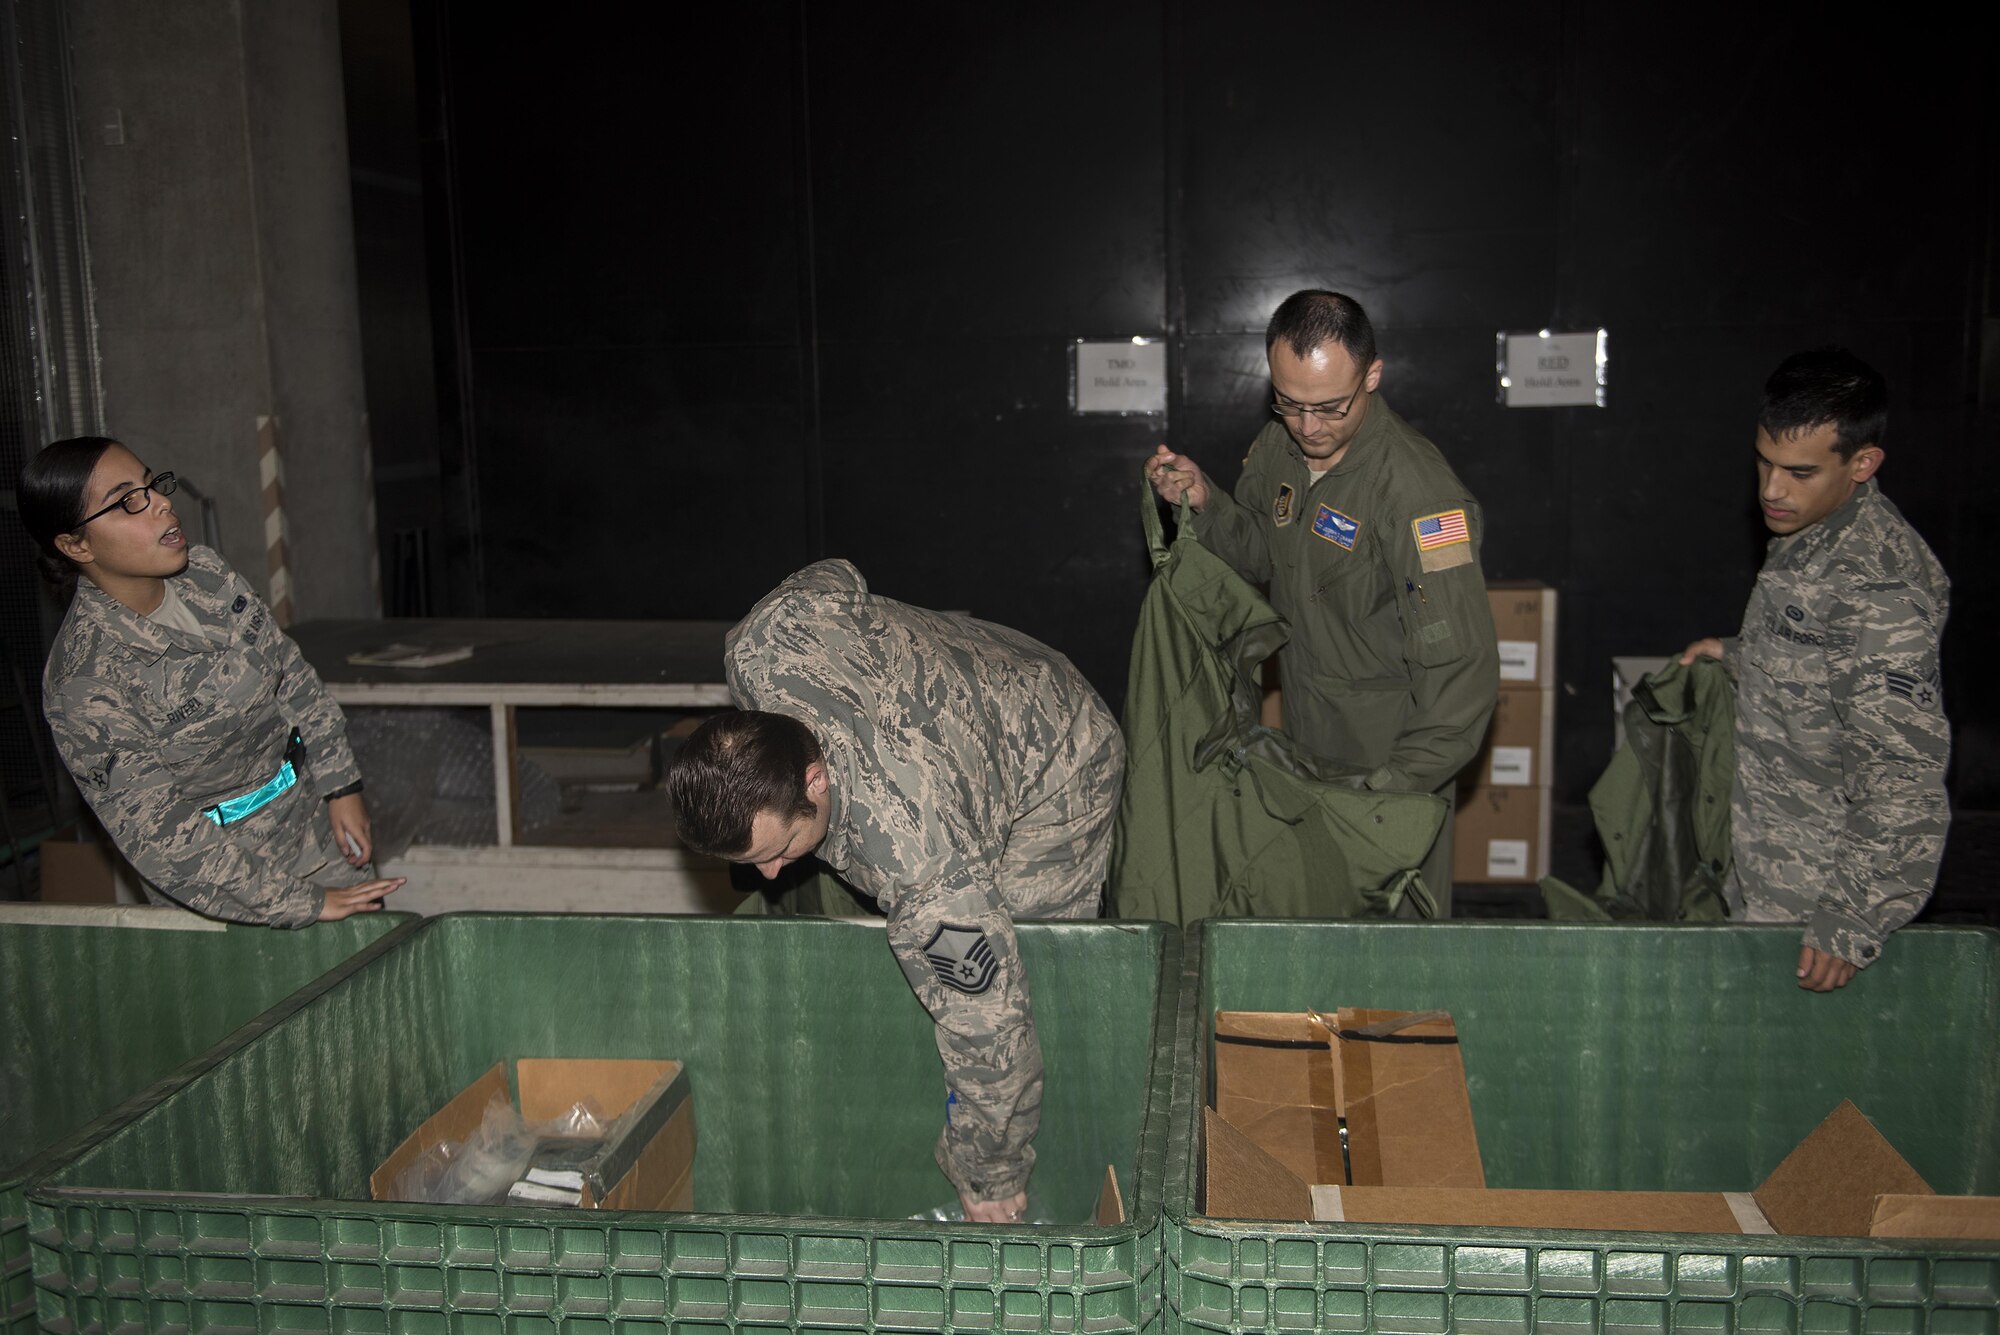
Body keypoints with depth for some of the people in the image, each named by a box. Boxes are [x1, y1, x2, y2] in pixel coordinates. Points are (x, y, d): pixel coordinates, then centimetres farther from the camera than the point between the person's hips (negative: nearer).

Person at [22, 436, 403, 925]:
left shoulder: (203, 572, -6)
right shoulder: (85, 686, -24)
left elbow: (291, 676, 5)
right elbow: (161, 838, -23)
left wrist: (342, 785, 1)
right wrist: (301, 903, -23)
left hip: (319, 827, 6)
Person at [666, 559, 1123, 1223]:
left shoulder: (929, 872, -46)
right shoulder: (761, 647, -33)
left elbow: (988, 1030, -34)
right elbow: (833, 576, -9)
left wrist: (991, 1181, -18)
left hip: (1055, 775, -7)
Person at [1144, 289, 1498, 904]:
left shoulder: (1420, 492, -26)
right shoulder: (1277, 446, -3)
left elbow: (1462, 669, -27)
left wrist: (1394, 786, -29)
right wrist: (1204, 502, -5)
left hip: (1391, 754, -6)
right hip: (1305, 739, 7)